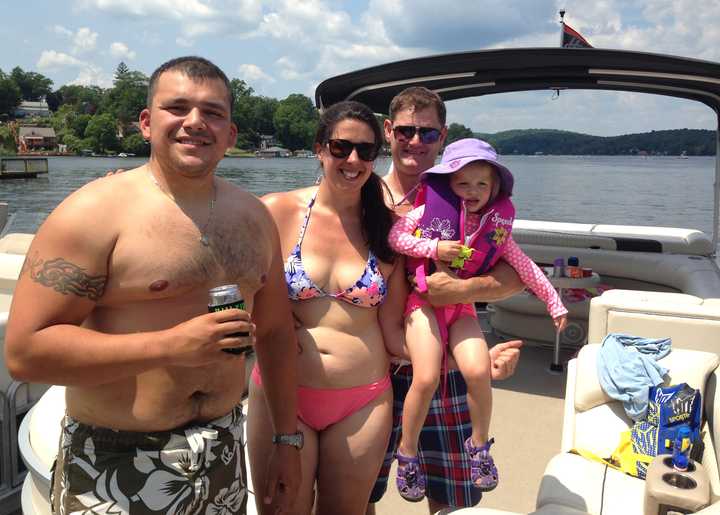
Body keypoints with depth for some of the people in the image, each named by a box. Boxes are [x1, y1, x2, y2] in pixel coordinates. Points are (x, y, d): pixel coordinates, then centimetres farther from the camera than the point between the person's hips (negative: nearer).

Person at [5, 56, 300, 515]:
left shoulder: (254, 217, 3)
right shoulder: (94, 213, -13)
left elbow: (275, 331, 9)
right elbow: (24, 349, -17)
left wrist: (286, 439, 9)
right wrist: (169, 345, -25)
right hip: (115, 466, -5)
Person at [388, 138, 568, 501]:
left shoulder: (495, 225, 3)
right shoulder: (431, 209, -5)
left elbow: (524, 266, 9)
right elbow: (394, 236, -7)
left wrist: (554, 302, 10)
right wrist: (433, 247, -17)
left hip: (462, 305, 3)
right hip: (424, 300, -2)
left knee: (478, 371, -18)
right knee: (426, 378, -16)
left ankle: (479, 443, 11)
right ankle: (407, 452, 10)